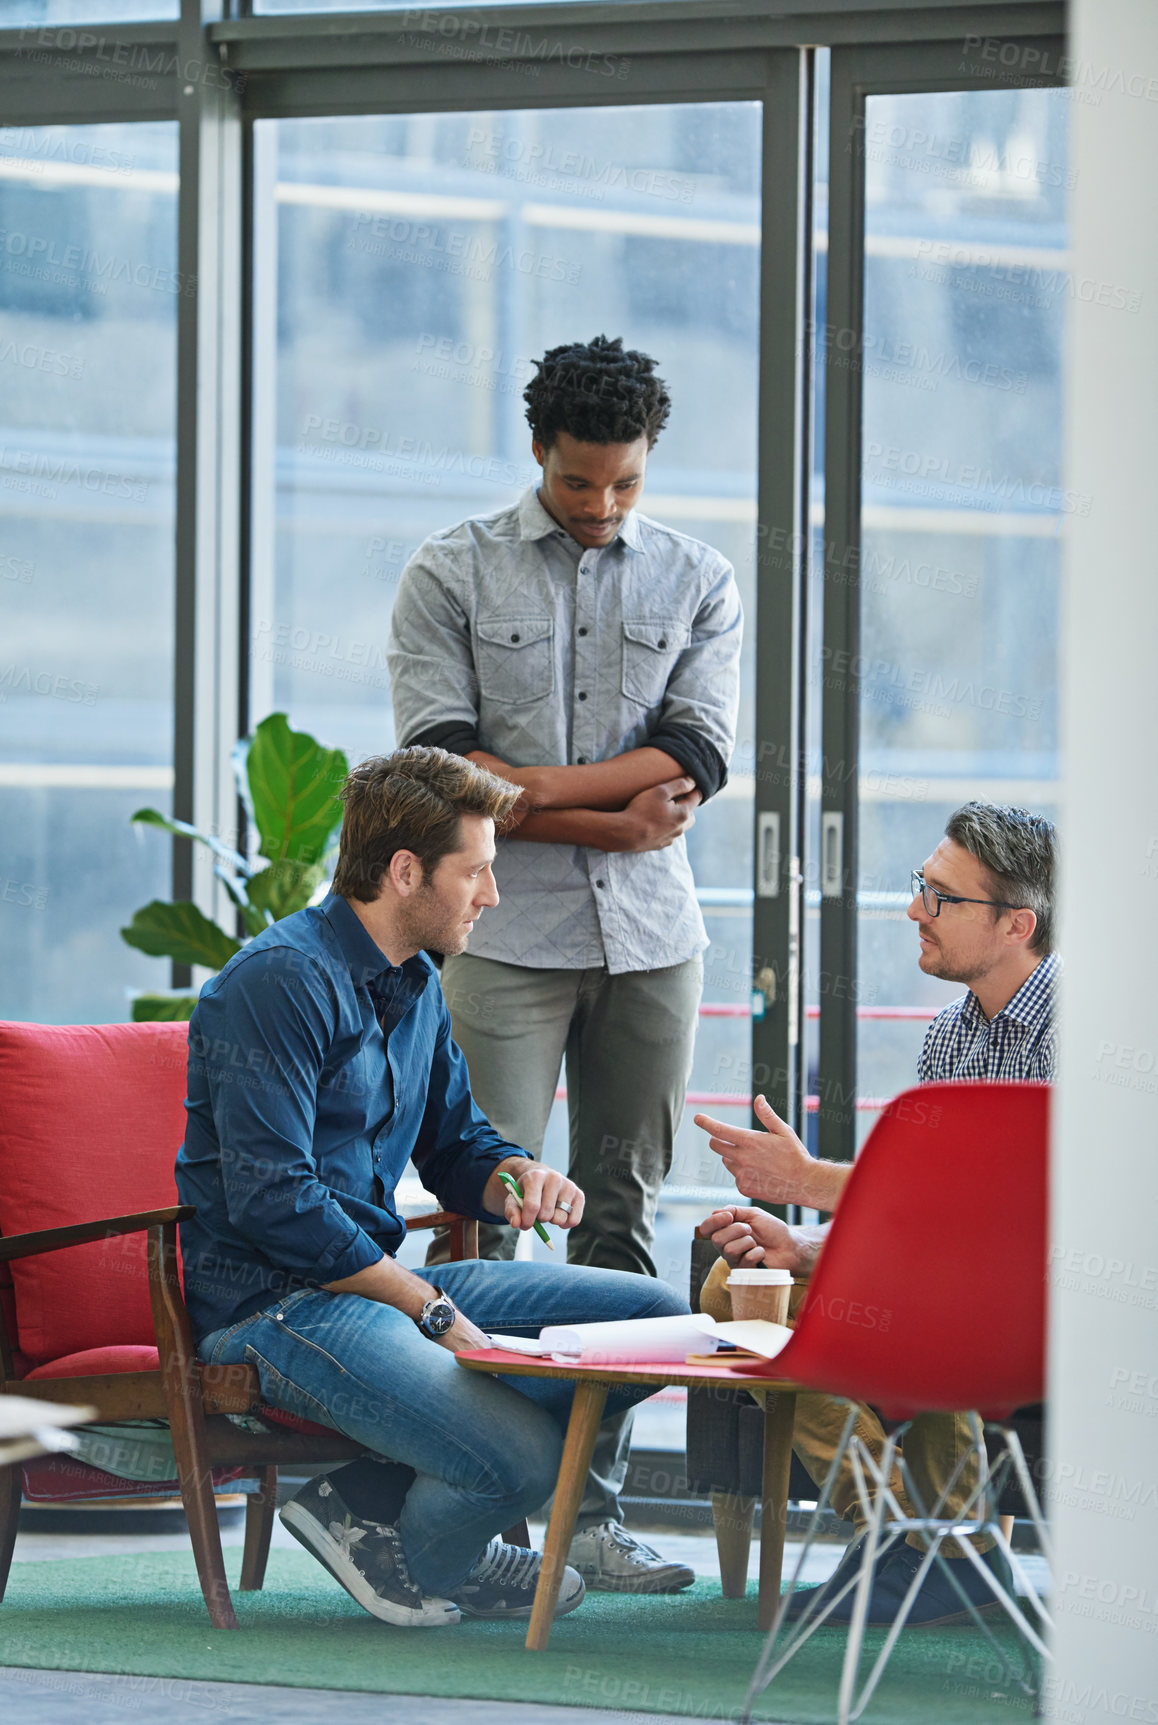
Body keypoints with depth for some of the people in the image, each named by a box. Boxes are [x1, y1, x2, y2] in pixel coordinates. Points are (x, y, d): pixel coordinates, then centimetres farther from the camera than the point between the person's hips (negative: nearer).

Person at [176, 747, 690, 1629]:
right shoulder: (280, 982, -15)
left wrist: (520, 1176, 0)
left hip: (384, 1282, 10)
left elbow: (457, 1145, 26)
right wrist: (434, 1314, -17)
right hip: (277, 1306, -10)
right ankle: (410, 1551, 8)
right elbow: (272, 1203, -21)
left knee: (656, 1317, 0)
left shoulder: (417, 988, 16)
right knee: (522, 1456, -29)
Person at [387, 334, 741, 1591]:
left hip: (651, 940, 3)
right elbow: (439, 761, -6)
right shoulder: (451, 576, 3)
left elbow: (697, 754, -3)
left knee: (621, 1216, 3)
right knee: (485, 1210, -10)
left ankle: (593, 1510, 5)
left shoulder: (698, 583, 10)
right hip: (508, 935, -3)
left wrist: (534, 785, -13)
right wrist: (612, 822, -10)